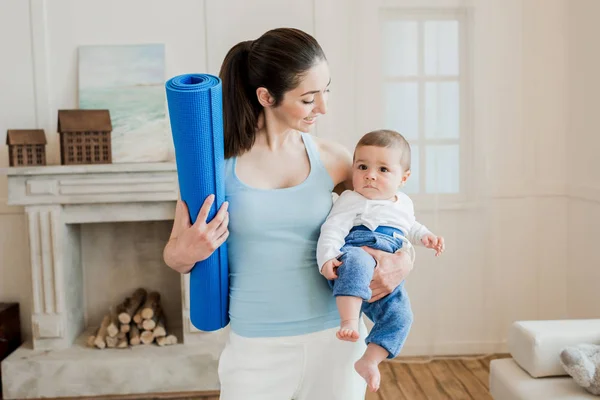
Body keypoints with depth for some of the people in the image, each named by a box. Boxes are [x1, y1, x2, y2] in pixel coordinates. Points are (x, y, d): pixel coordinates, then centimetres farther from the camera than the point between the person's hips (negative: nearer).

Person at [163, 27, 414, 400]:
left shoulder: (331, 158, -3)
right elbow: (174, 253, 3)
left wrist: (403, 261, -8)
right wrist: (185, 253, -20)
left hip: (336, 339, 2)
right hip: (255, 347, -1)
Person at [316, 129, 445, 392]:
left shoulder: (404, 204, 19)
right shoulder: (351, 201, -4)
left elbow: (410, 227, 40)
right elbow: (332, 229, -15)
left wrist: (425, 237, 21)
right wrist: (326, 258, -31)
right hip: (357, 256, -6)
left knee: (399, 315, -11)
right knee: (357, 261, -41)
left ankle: (369, 361, -3)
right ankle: (349, 323, -49)